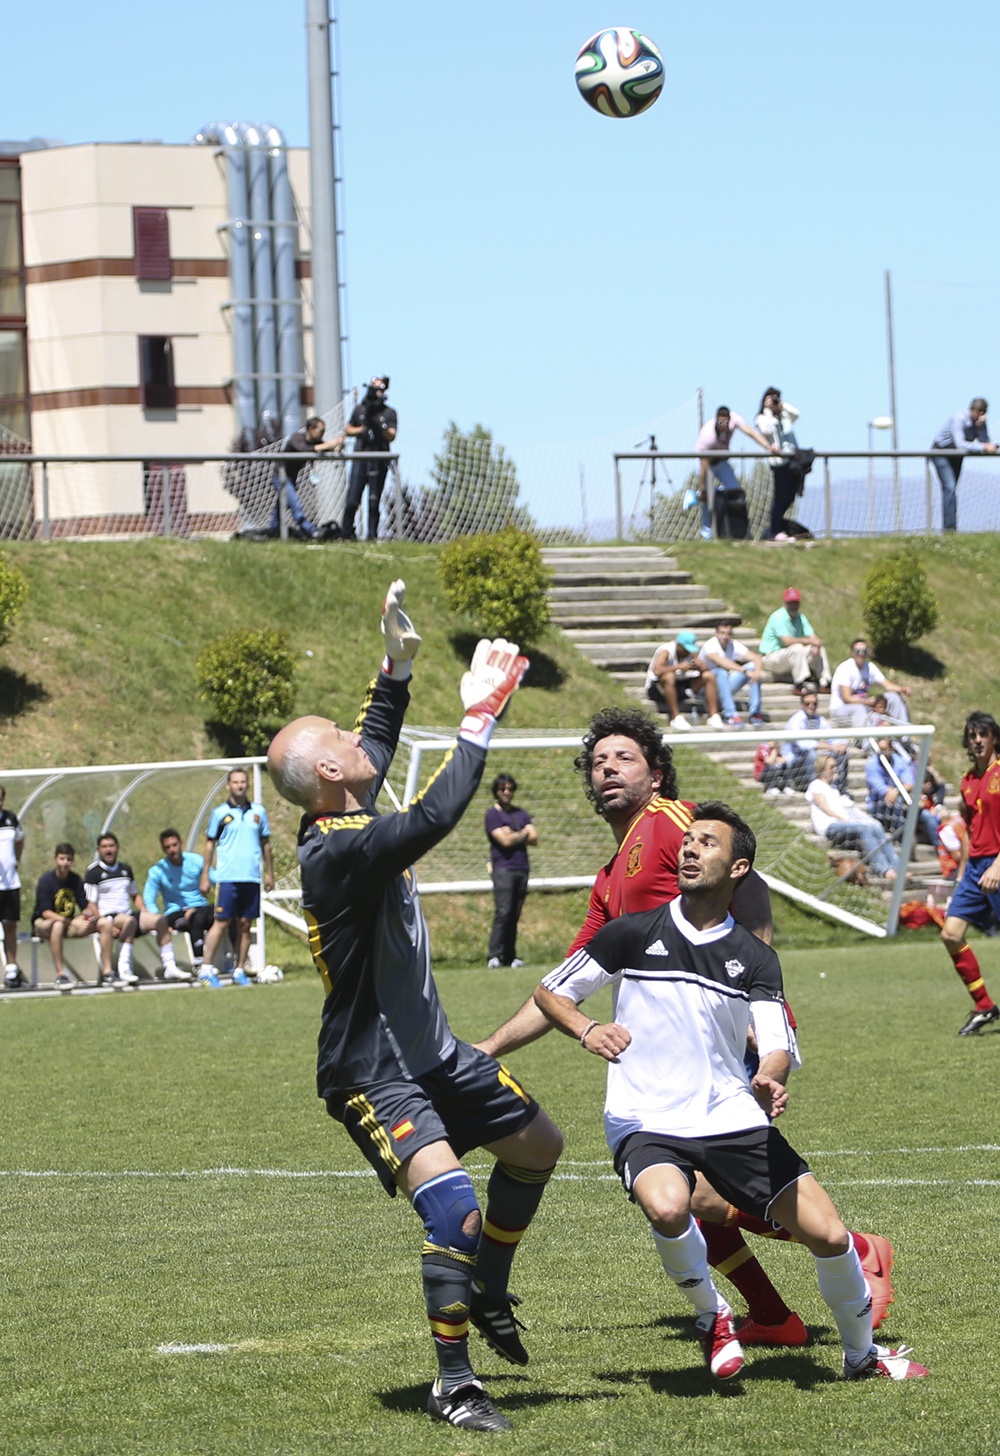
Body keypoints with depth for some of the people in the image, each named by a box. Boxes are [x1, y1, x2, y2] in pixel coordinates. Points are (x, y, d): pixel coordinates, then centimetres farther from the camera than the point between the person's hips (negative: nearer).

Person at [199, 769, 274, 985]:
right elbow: (210, 844, 5)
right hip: (227, 878, -3)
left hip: (252, 878, 3)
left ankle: (240, 971, 9)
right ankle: (206, 969, -4)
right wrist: (205, 876, 1)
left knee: (245, 925, 4)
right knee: (221, 922, -7)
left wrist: (269, 872, 12)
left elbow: (265, 843, 16)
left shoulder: (258, 811, 10)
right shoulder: (220, 812, 3)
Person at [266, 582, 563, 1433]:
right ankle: (453, 1384, -13)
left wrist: (399, 665, 18)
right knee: (453, 1208, -24)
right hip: (373, 1076, -10)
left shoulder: (346, 819, 2)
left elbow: (379, 746, 23)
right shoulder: (338, 851, -26)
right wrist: (479, 723, -32)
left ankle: (488, 1296, 39)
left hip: (430, 1051, 10)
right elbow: (433, 819, -38)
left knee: (539, 1147, 20)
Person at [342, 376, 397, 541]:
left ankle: (372, 534, 5)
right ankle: (347, 532, 3)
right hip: (360, 458, 1)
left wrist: (380, 425, -19)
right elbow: (348, 430, 17)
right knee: (353, 499, -5)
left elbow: (391, 436, -3)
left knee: (374, 501, 0)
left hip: (379, 462, -1)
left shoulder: (389, 413, 5)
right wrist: (361, 430, -1)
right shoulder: (359, 410, 12)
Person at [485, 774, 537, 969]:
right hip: (503, 868, -5)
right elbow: (505, 841, -11)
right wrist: (523, 834, 5)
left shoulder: (521, 814, 19)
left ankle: (510, 956, 5)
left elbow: (534, 838, 6)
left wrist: (513, 835, -6)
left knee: (514, 915, 4)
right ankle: (495, 956, -15)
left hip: (521, 869, 5)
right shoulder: (493, 814, 1)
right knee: (503, 912, -15)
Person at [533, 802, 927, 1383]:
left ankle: (863, 1353, 22)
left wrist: (771, 1080, -29)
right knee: (668, 1207, -36)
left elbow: (778, 1045, -4)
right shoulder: (635, 934, 1)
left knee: (828, 1233, -6)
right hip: (646, 1122, -2)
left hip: (733, 1118, 2)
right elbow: (549, 991, 7)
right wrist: (586, 1029, -15)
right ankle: (712, 1315, -5)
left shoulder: (755, 959, 6)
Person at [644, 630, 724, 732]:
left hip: (679, 687, 7)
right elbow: (657, 670, -39)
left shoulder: (691, 652, -1)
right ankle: (676, 718, -35)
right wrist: (679, 667, -35)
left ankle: (713, 716, -11)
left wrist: (699, 667, -28)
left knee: (709, 676, -6)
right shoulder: (666, 650, -21)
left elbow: (706, 669, -5)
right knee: (669, 676, -40)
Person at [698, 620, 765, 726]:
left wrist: (757, 671, -32)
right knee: (721, 672, -37)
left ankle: (755, 712, -20)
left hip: (725, 687, 6)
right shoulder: (710, 645, -19)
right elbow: (722, 662, -38)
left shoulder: (734, 645, -2)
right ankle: (730, 715, -41)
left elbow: (757, 658, -10)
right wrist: (745, 671, -45)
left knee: (753, 666, -12)